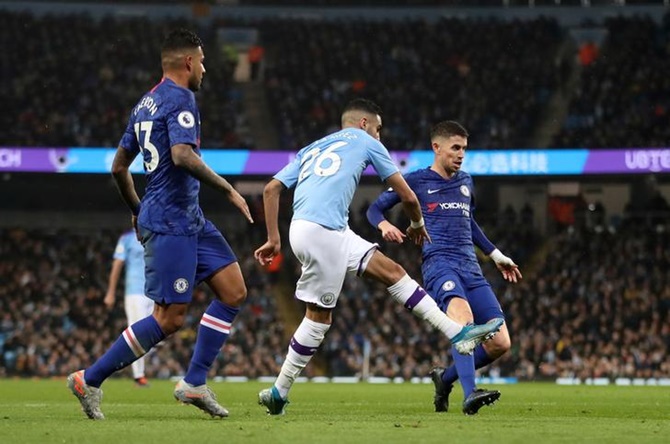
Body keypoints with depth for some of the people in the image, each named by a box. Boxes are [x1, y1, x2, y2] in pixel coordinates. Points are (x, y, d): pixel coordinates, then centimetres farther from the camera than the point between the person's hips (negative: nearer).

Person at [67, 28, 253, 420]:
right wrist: (228, 189, -19)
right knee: (170, 319, -8)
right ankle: (89, 380, -1)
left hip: (190, 219, 10)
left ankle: (195, 383, 6)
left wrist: (137, 211, 35)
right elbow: (183, 155, -27)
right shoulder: (180, 99, -12)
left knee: (234, 291, 6)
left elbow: (119, 167, 23)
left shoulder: (147, 104, 17)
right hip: (172, 223, -10)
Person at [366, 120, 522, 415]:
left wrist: (496, 255, 38)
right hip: (439, 264, -6)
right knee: (463, 314, -38)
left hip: (471, 269, 6)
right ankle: (470, 395, -49)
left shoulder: (466, 182, 22)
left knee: (500, 343, -6)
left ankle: (446, 378, 18)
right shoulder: (416, 181, 7)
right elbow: (375, 208, 10)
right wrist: (383, 225, -12)